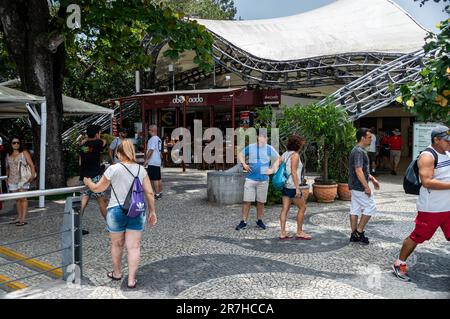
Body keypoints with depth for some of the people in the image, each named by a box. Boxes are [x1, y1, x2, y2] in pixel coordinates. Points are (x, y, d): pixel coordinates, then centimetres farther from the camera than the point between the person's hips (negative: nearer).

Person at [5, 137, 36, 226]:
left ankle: (23, 219, -10)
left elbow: (31, 165, -8)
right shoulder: (8, 155, 14)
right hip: (12, 180, 5)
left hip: (23, 179, -5)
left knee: (23, 198, -8)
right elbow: (7, 168, 23)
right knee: (17, 199, 8)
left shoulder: (24, 153, -1)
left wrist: (33, 175, -21)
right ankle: (19, 217, 15)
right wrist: (7, 178, 17)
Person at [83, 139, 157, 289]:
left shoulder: (113, 169, -9)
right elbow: (149, 193, 0)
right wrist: (152, 211, 10)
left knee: (117, 244, 18)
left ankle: (117, 273, 36)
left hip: (117, 210, -2)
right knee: (134, 246, 6)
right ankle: (131, 279, 8)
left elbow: (97, 188, 1)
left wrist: (88, 182, 21)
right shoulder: (141, 169, 0)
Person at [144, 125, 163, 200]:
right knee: (158, 179, 14)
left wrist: (146, 160, -16)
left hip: (152, 162, -10)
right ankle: (160, 193, 21)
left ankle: (157, 194, -6)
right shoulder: (158, 139, 15)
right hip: (158, 162, 10)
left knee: (154, 179, -6)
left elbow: (151, 150, -20)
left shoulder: (153, 139, -14)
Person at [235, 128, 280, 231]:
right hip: (250, 179, 0)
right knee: (247, 201, -1)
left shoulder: (269, 149, 1)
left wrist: (273, 170, 0)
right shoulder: (250, 147, 1)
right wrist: (244, 164, 2)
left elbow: (278, 159, 10)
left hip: (263, 180, 1)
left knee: (260, 202, 9)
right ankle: (243, 221, 8)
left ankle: (259, 221, 25)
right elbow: (240, 154, 15)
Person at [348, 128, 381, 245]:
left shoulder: (357, 150, 15)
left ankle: (354, 235, 16)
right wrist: (366, 187, -23)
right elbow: (358, 171, -25)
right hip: (360, 186, -10)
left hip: (354, 186, 10)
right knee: (370, 207, 0)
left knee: (355, 209, 11)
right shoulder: (359, 151, -18)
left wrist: (372, 179, 23)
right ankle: (359, 231, 5)